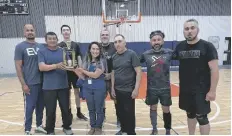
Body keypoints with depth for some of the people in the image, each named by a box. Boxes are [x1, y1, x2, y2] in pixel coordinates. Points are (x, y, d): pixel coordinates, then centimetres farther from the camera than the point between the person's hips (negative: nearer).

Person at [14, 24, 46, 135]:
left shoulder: (40, 46, 9)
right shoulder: (20, 47, -4)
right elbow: (18, 67, -7)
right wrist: (23, 84, -12)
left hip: (42, 82, 5)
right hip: (30, 84, -4)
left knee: (40, 106, 15)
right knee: (29, 107, 4)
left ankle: (39, 126, 32)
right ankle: (27, 130, 20)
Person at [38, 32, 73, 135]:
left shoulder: (63, 51, 7)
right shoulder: (42, 52, 0)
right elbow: (41, 67, -13)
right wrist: (56, 66, -28)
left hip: (63, 86, 2)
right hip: (49, 87, -2)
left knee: (66, 108, 12)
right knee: (50, 110, 8)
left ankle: (67, 127, 33)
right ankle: (50, 131, 28)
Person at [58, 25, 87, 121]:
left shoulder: (76, 45, 5)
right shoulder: (59, 46, 0)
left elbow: (79, 59, 4)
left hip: (75, 72, 2)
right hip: (65, 72, -1)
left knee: (77, 92, 8)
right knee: (67, 93, 8)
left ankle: (79, 112, 22)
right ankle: (69, 113, 21)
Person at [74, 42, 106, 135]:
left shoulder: (102, 62, -9)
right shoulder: (86, 62, 4)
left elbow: (95, 75, -18)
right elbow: (84, 77, 7)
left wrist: (82, 70, -11)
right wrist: (77, 72, -12)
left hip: (99, 89, -4)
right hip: (87, 88, 4)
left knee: (99, 109, 9)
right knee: (91, 109, 16)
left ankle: (98, 128, 27)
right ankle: (92, 127, 33)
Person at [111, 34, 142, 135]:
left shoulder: (131, 54, -10)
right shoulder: (114, 57, 6)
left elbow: (138, 72, -12)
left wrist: (136, 89, -16)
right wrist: (112, 88, 9)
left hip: (128, 90, -5)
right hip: (117, 90, 5)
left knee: (129, 113, 3)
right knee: (120, 112, 16)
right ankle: (123, 129, 36)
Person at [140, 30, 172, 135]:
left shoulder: (169, 53, -6)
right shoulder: (146, 54, -6)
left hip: (165, 88, 0)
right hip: (151, 88, 1)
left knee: (166, 110, 12)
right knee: (153, 108, 17)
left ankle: (168, 131, 35)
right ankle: (154, 129, 39)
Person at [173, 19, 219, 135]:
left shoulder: (207, 46, -10)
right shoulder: (180, 46, 3)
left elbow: (214, 70, -12)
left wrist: (212, 90, -15)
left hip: (201, 90, -4)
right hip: (185, 89, 5)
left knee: (201, 117, 3)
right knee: (190, 114, 19)